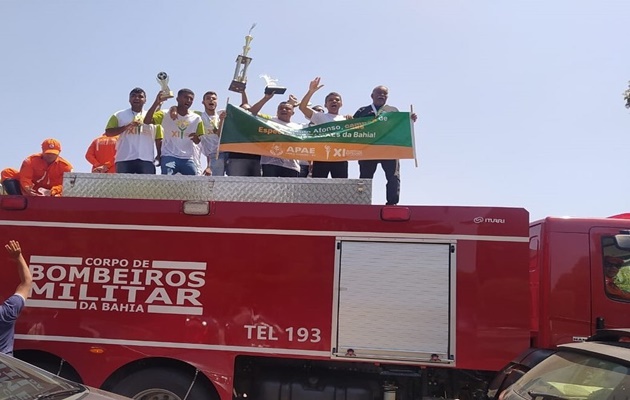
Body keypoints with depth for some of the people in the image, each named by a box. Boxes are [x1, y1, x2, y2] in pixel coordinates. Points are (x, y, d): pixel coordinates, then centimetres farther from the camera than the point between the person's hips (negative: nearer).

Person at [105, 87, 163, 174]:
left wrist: (160, 156, 2)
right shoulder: (119, 115, 11)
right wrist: (127, 126, -9)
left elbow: (158, 139, 15)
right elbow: (108, 132, 1)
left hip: (147, 160, 1)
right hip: (124, 159, -1)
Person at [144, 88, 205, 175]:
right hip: (169, 157, -3)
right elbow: (147, 121, -17)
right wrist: (156, 103, -27)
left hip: (187, 159, 3)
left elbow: (198, 141, 12)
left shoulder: (196, 118, 5)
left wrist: (196, 138, -14)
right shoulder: (165, 114, -3)